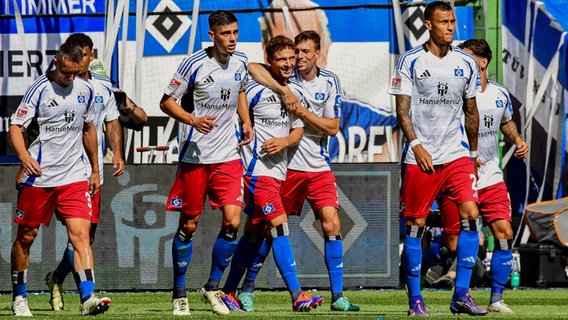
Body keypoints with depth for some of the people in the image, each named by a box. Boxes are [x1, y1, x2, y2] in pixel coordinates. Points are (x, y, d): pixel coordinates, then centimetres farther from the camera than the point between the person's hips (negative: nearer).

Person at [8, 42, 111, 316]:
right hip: (38, 177, -3)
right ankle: (19, 298, 23)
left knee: (80, 234, -11)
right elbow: (15, 127, -9)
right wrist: (24, 155, -27)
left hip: (74, 178, 3)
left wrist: (95, 170, 24)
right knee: (26, 237, 7)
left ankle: (88, 299, -20)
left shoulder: (85, 90, 8)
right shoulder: (39, 89, -7)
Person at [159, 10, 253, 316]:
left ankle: (212, 288, 9)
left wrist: (246, 121, 10)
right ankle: (179, 294, 17)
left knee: (232, 222, -8)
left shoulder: (240, 62, 5)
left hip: (228, 156, 4)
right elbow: (167, 101, -7)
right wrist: (193, 120, -23)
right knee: (188, 225, 4)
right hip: (195, 156, -4)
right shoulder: (194, 64, -12)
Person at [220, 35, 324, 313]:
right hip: (257, 171, -8)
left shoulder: (296, 92, 11)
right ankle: (297, 295, -20)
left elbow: (298, 131, 15)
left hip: (279, 172, 8)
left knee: (254, 233, 13)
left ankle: (229, 291, 23)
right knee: (279, 226, -15)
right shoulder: (256, 90, -9)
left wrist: (285, 141, -7)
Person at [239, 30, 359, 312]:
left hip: (318, 167, 2)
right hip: (285, 164, -2)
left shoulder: (329, 82, 3)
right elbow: (252, 68, -20)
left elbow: (332, 128, 0)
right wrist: (285, 90, -27)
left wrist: (304, 113, -14)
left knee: (331, 225, -8)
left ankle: (337, 296, -5)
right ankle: (247, 290, 15)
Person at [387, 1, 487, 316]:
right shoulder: (410, 62, -2)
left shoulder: (466, 63, 8)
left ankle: (461, 295, -8)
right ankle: (415, 300, 9)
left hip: (457, 155, 3)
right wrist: (417, 145, -16)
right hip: (420, 158, -3)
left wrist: (474, 152, 20)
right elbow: (402, 110, -5)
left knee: (470, 214, -12)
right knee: (415, 225, 0)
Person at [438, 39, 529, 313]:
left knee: (504, 233, -8)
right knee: (454, 245, -5)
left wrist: (517, 140, 6)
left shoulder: (500, 94, 5)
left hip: (491, 178, 4)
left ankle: (496, 299, 1)